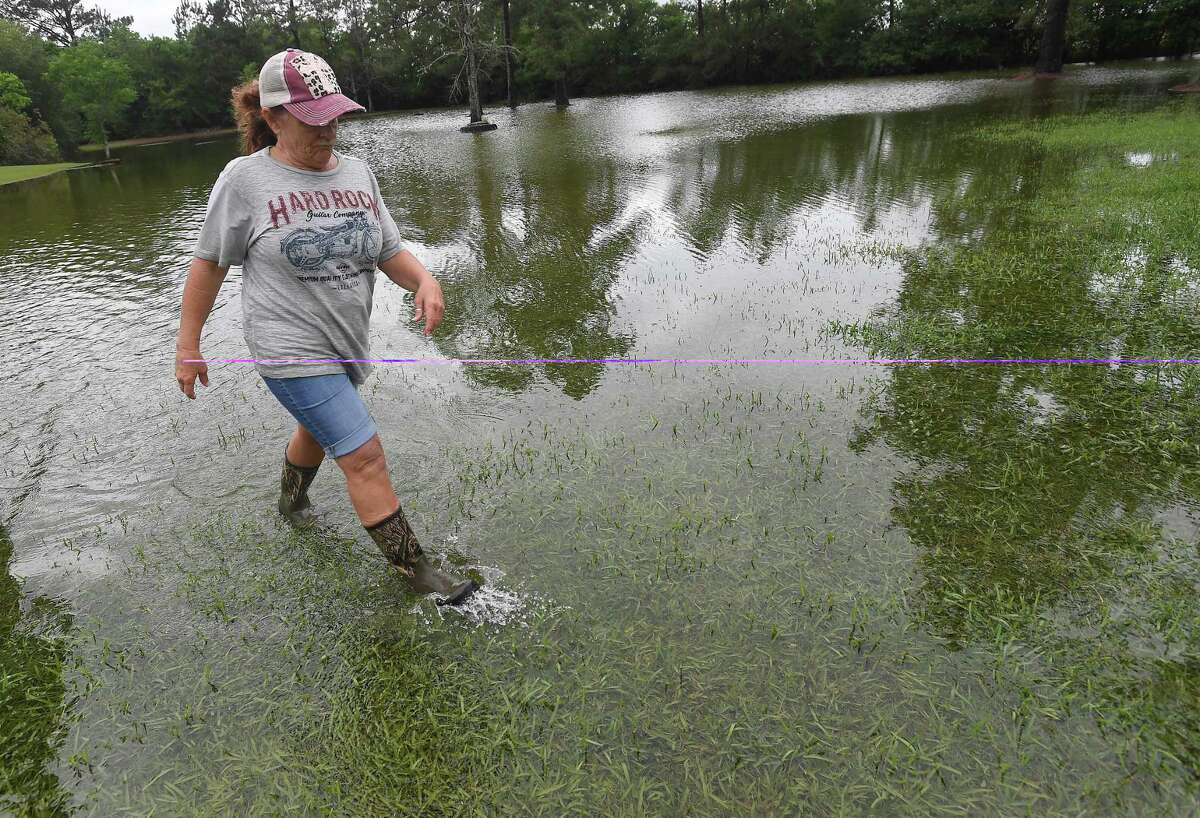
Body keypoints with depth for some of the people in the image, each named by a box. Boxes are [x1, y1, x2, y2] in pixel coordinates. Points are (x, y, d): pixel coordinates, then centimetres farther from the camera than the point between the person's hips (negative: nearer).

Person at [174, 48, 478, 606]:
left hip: (345, 344, 7)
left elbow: (390, 253, 4)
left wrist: (424, 280, -18)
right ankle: (414, 570, 2)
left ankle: (291, 502, 59)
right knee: (364, 456, -11)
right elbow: (208, 264, -5)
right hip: (291, 350, -6)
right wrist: (187, 347, -2)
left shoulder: (358, 173, 2)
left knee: (319, 430, 28)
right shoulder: (245, 179, -12)